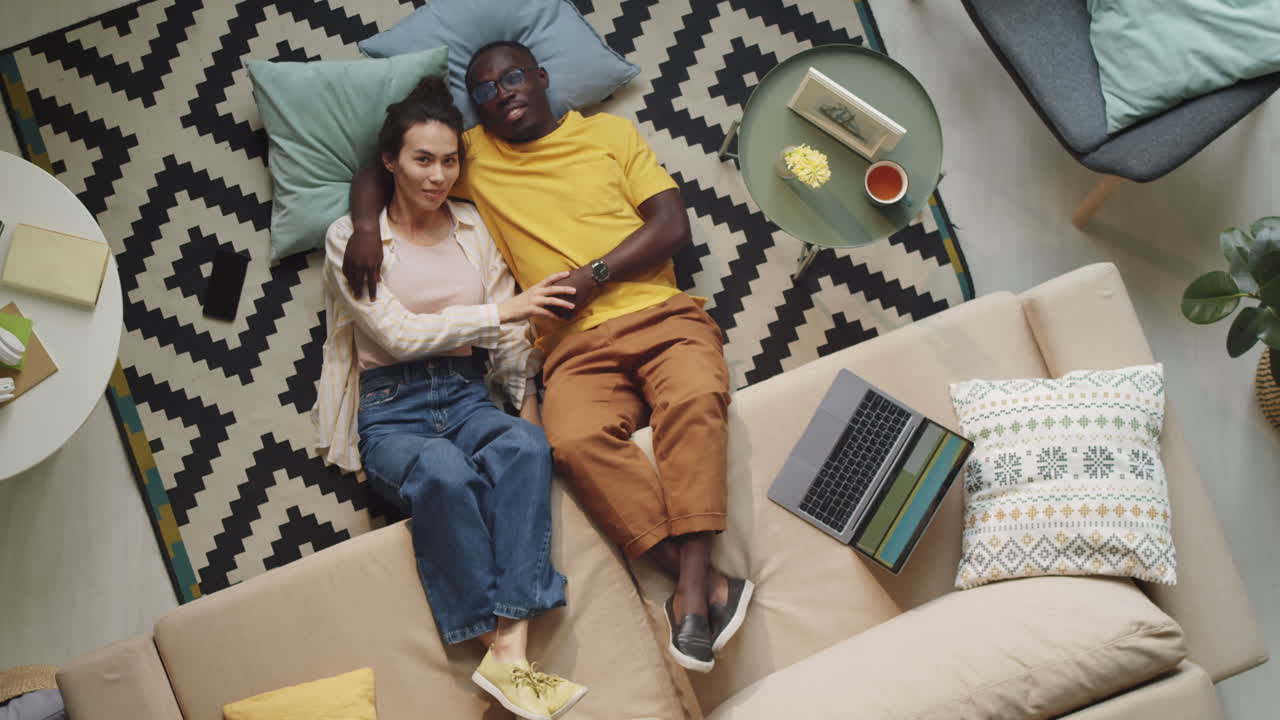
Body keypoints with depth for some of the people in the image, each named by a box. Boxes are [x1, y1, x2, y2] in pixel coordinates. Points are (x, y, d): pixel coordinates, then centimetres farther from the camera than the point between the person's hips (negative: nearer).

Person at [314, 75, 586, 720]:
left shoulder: (473, 227, 14)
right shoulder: (350, 237, 2)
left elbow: (509, 335, 11)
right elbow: (397, 332, -11)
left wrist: (527, 400, -5)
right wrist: (504, 310, -15)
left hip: (467, 397, 3)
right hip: (391, 411, -3)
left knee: (525, 447, -33)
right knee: (444, 472, -38)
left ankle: (509, 653, -40)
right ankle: (506, 655, -32)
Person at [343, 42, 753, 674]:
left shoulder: (608, 131, 17)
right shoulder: (473, 154, 20)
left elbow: (673, 225, 8)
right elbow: (373, 166, 26)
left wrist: (593, 274, -6)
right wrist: (365, 227, 4)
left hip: (661, 314, 0)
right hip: (576, 344, 0)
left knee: (695, 400, -34)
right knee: (577, 439, -33)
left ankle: (691, 588, -36)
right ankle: (704, 582, -31)